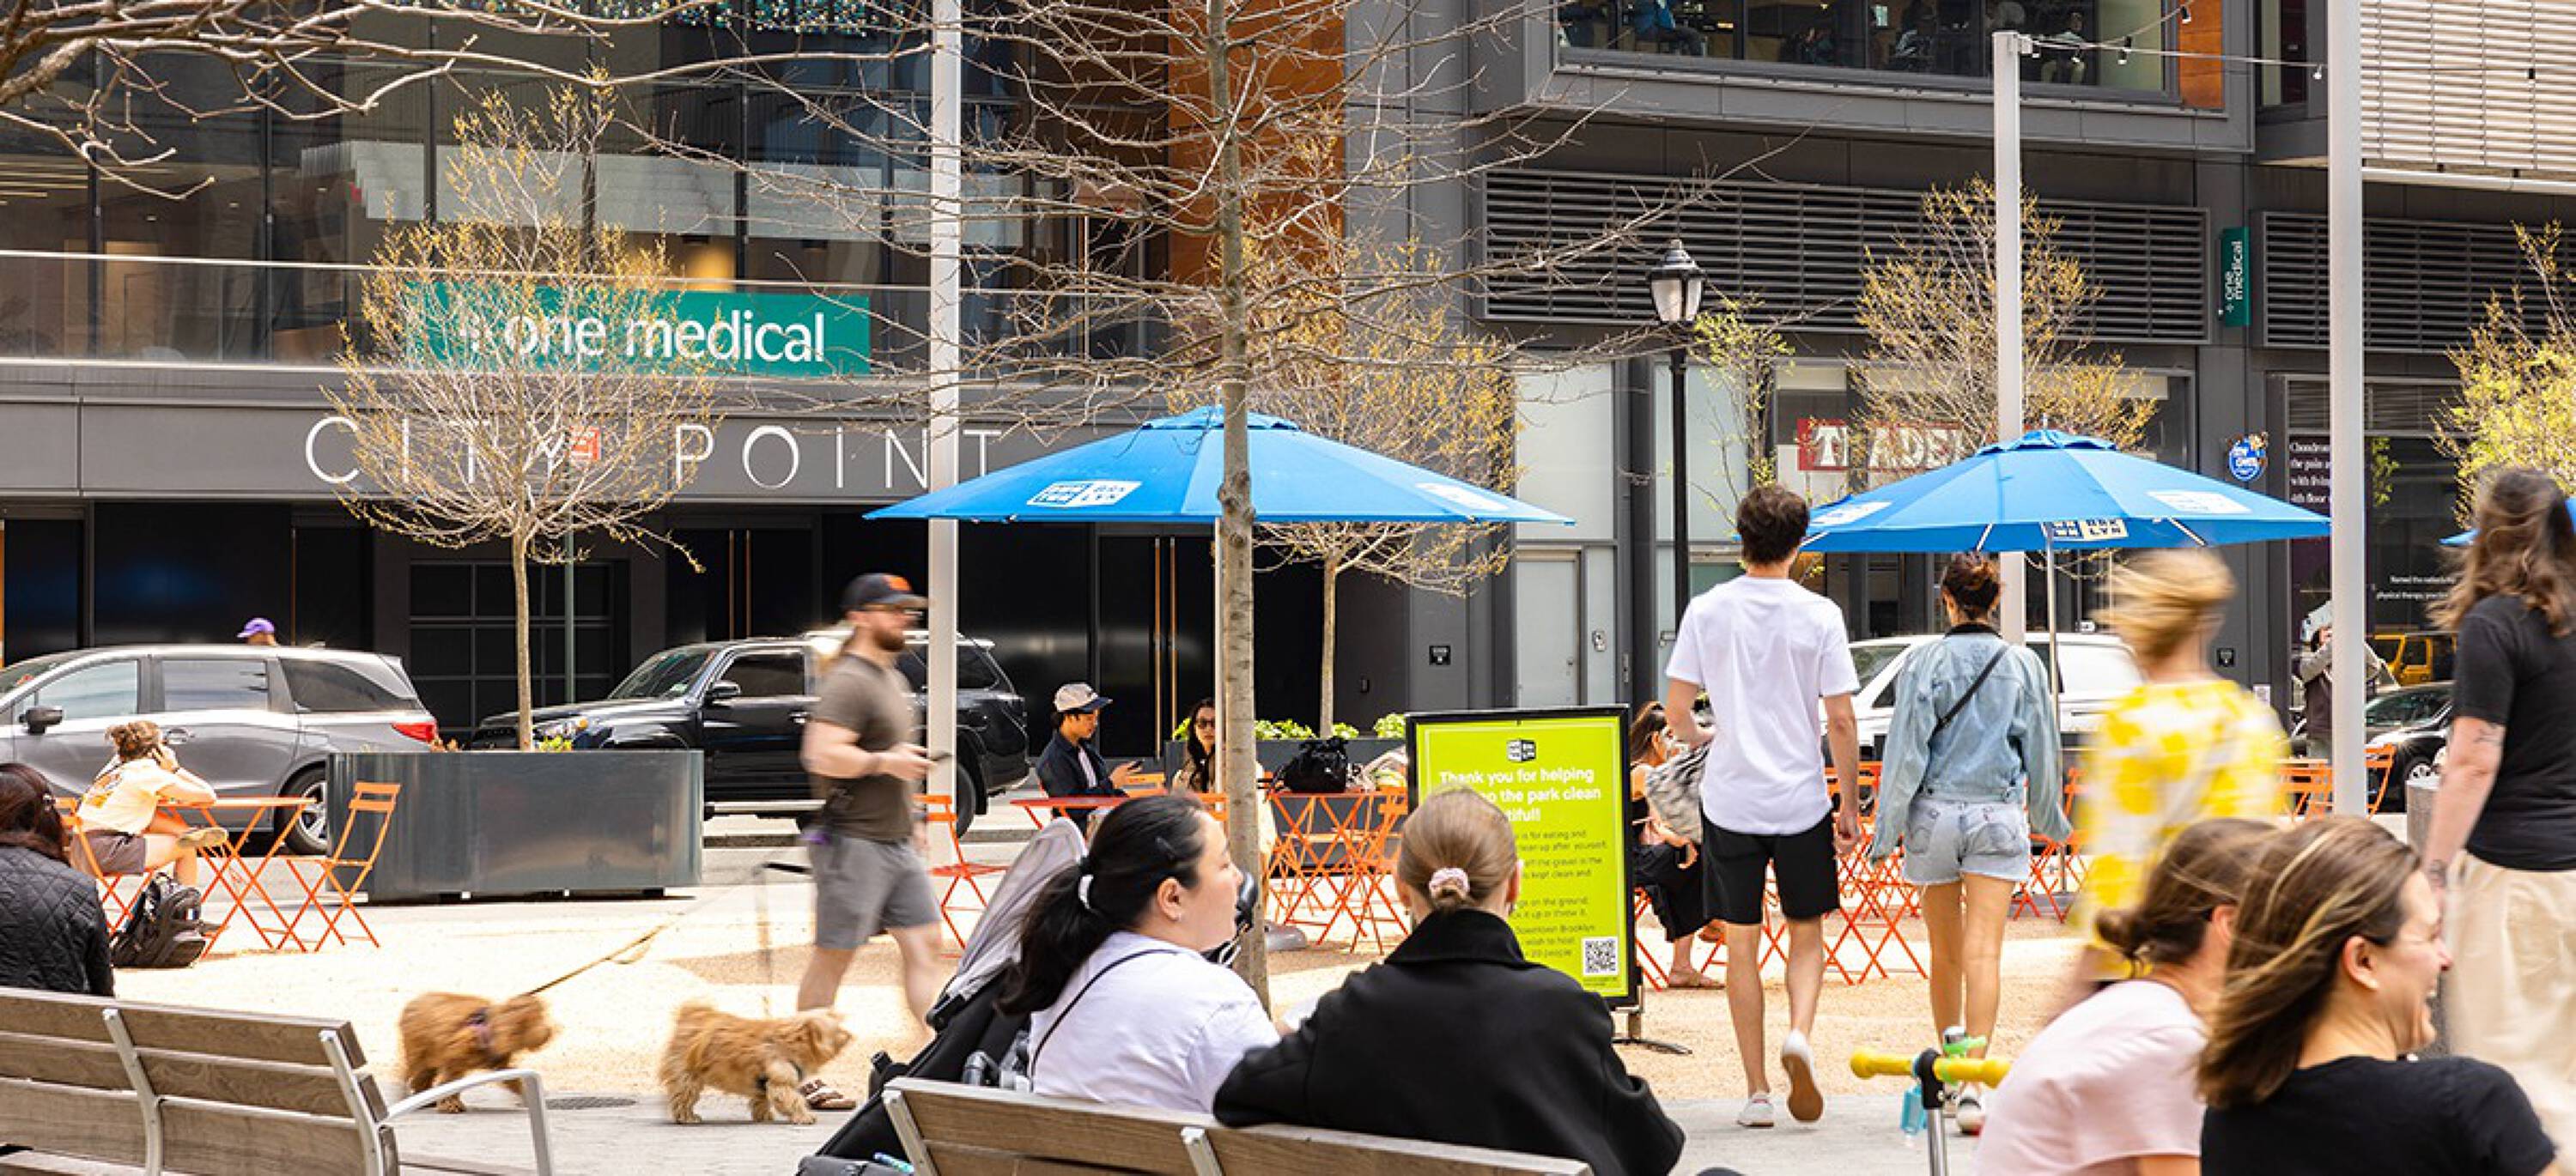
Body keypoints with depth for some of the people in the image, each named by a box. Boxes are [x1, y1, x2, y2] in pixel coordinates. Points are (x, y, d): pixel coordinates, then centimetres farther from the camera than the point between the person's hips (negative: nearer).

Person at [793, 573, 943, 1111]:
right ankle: (800, 1073, 4)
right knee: (832, 957, -3)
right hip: (854, 841, -10)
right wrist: (886, 762, -21)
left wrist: (910, 818, 25)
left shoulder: (894, 679, 17)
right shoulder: (849, 682, -14)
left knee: (923, 943, 5)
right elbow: (822, 756, -25)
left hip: (896, 842, 10)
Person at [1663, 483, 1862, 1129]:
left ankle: (1757, 1092, 9)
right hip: (1801, 801, -1)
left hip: (1730, 802, 1)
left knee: (1741, 945, 9)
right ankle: (1799, 1032, -12)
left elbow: (1676, 703, -2)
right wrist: (1850, 806, 3)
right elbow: (1841, 722, -6)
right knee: (1806, 934, 15)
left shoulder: (1707, 610, -3)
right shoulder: (1819, 615, -6)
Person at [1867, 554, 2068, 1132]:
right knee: (1983, 951, -8)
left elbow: (1906, 750, -4)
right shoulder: (2023, 665, 2)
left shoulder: (1924, 663, -2)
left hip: (1934, 813, 0)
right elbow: (2041, 750, 9)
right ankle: (1972, 1082, -20)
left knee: (1946, 953, 13)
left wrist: (1887, 828, 1)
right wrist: (2050, 818, 24)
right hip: (1998, 814, 0)